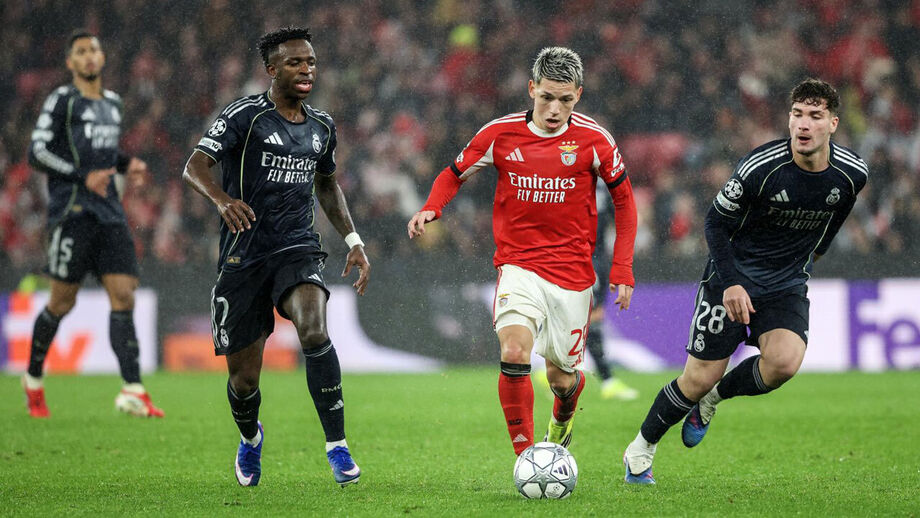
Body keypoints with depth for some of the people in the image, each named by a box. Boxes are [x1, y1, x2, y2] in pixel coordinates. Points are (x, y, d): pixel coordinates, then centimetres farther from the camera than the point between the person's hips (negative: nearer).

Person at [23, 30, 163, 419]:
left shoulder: (113, 103, 19)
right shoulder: (62, 101, -1)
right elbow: (37, 152, -6)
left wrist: (126, 165, 13)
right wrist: (83, 177, -15)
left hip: (110, 212, 6)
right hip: (72, 210, -6)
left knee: (124, 296, -8)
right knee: (62, 302, -3)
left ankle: (132, 391, -15)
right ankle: (34, 379, 19)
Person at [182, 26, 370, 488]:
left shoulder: (321, 127, 10)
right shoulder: (245, 115, -7)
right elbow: (194, 167, -18)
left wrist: (353, 241, 18)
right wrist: (222, 199, -39)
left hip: (298, 250, 2)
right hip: (243, 255, -2)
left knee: (313, 328, -30)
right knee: (243, 377, 3)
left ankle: (337, 446, -22)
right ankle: (250, 437, 39)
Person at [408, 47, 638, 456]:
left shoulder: (594, 140, -6)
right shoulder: (501, 134, -4)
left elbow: (624, 200, 6)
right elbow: (454, 174, 11)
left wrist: (622, 270, 1)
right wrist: (430, 209, -10)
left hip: (572, 272, 0)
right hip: (518, 265, 0)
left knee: (561, 377, 8)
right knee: (514, 353, -25)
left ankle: (562, 421, 46)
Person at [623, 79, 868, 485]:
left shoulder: (853, 173, -9)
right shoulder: (760, 167, -21)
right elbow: (715, 222, -9)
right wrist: (731, 282, -19)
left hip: (789, 283, 3)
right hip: (733, 278, -3)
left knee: (784, 363, -25)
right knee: (699, 378, -3)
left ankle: (713, 399, 7)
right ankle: (640, 451, 23)